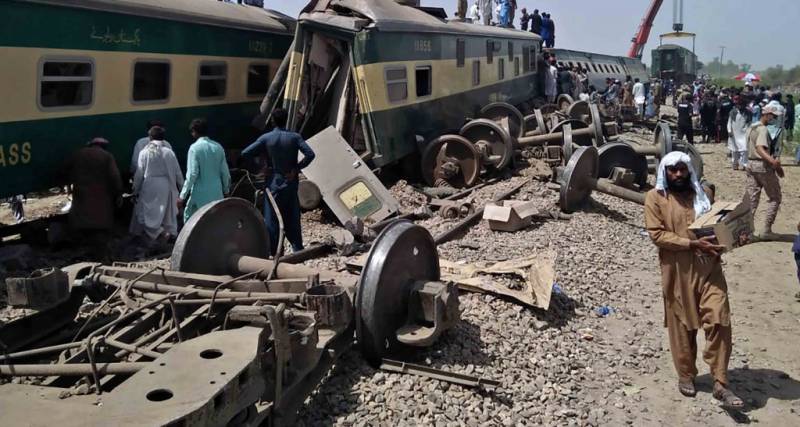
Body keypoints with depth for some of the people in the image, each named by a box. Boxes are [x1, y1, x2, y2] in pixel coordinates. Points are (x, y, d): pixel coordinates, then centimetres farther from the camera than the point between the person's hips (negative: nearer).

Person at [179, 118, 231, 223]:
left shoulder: (195, 148, -10)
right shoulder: (218, 147, 4)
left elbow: (192, 174, -15)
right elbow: (225, 172, 7)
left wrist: (182, 196, -11)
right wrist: (226, 190, 22)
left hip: (200, 195, -5)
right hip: (216, 194, 5)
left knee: (189, 218, 9)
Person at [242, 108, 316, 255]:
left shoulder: (266, 138, -6)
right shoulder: (295, 137, -4)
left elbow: (245, 154, -9)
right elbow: (310, 154, -16)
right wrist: (296, 169, -9)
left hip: (274, 183, -2)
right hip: (291, 183, 2)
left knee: (271, 218, 5)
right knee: (292, 217, 12)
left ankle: (270, 251, 8)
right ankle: (298, 249, 16)